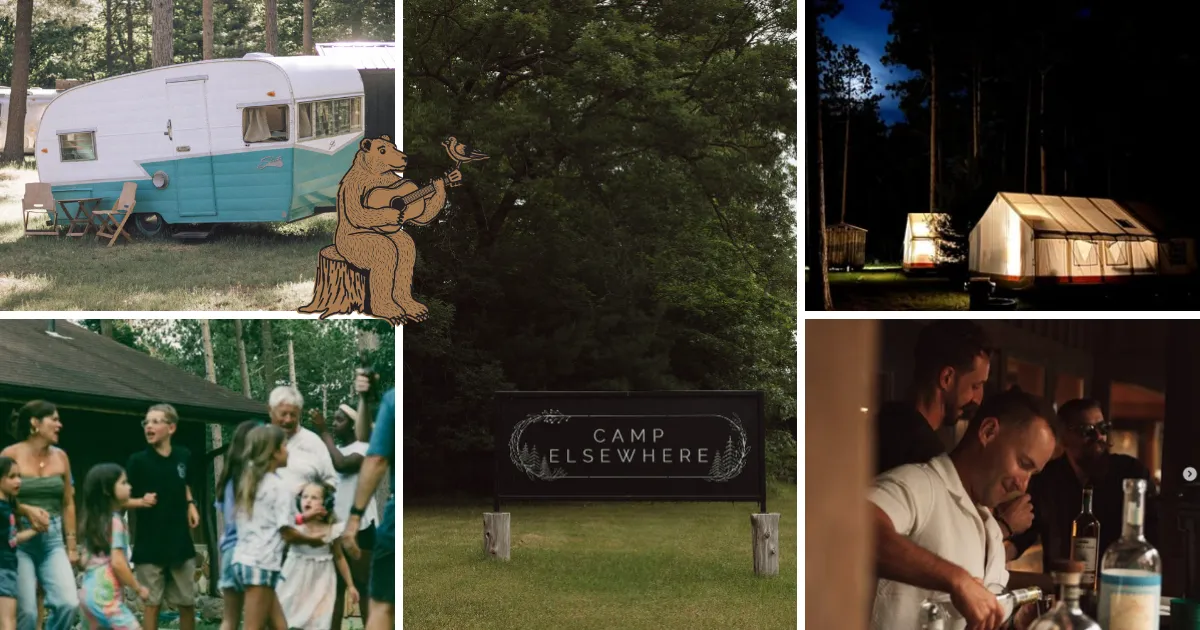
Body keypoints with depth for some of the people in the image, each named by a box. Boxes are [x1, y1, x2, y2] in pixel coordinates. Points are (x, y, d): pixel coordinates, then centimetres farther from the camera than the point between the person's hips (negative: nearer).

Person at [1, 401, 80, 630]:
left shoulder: (60, 456, 8)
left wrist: (71, 544, 13)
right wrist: (27, 510, -20)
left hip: (53, 539, 4)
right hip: (20, 540, -4)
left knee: (69, 603, -11)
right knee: (25, 611, -7)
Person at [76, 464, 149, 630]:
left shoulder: (93, 521, 12)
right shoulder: (115, 522, -14)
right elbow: (118, 563, -19)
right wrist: (138, 588, -10)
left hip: (88, 591, 9)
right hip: (106, 596, -9)